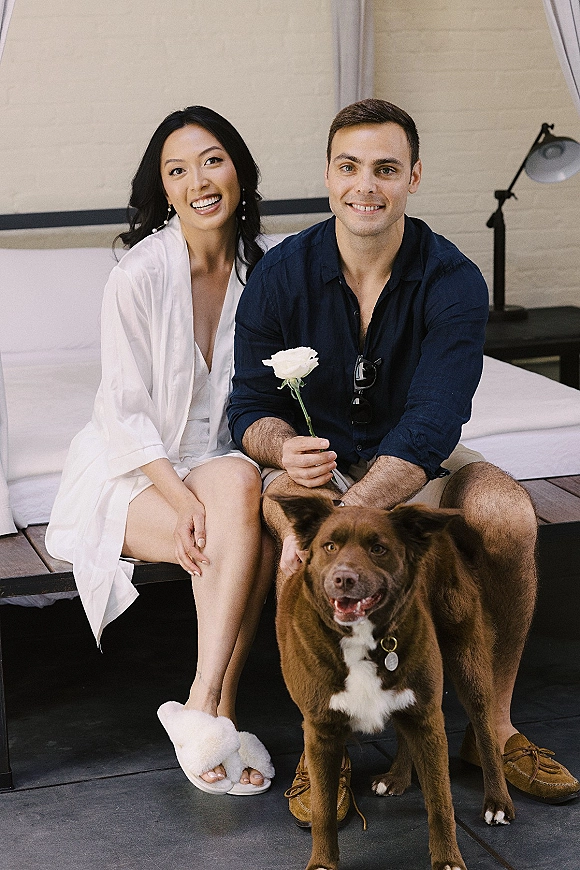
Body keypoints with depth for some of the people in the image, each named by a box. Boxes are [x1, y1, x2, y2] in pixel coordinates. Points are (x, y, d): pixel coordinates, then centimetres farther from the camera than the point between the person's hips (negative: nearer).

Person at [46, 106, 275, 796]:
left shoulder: (262, 269, 1)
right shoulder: (140, 275, -14)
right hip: (130, 474, -4)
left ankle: (203, 710, -27)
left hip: (221, 464, 4)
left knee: (241, 487, -31)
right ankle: (218, 715, -22)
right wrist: (184, 498, -26)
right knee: (246, 526, -30)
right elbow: (124, 411, -13)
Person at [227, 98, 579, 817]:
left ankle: (493, 729, -8)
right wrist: (285, 447, -34)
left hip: (419, 463, 1)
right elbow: (252, 408, -7)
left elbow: (430, 426, -28)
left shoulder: (454, 283, -16)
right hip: (318, 462, 0)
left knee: (508, 513, -29)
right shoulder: (280, 275, -11)